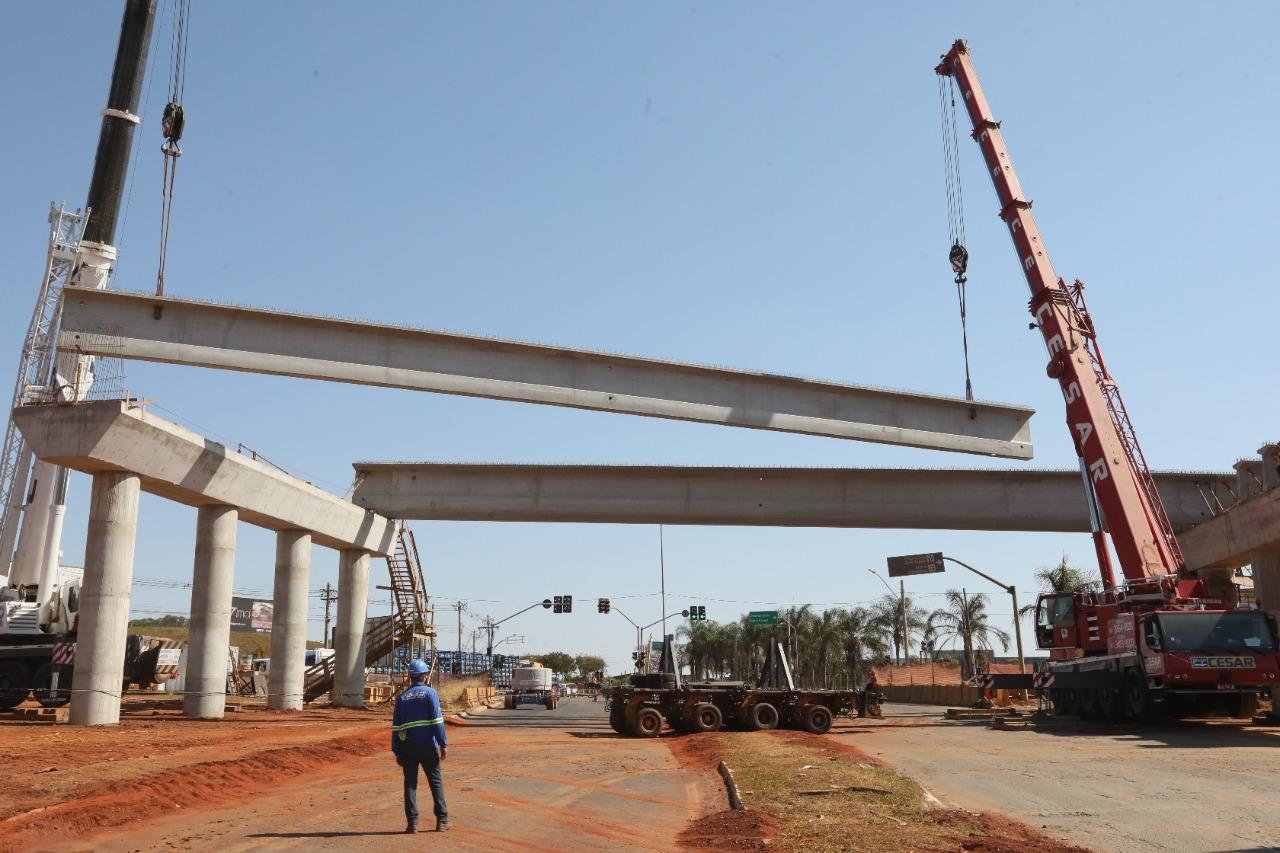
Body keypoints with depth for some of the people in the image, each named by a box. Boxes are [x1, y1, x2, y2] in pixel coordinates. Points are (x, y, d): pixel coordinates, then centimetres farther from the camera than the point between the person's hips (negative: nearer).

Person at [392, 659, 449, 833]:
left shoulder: (401, 697, 8)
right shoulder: (429, 693, -3)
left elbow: (396, 726, 7)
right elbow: (437, 721, -9)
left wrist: (397, 752, 11)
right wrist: (443, 744, -6)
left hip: (407, 746, 3)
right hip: (427, 745, -3)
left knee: (410, 784, 7)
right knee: (436, 782, 7)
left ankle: (412, 823, 4)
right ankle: (442, 820, 7)